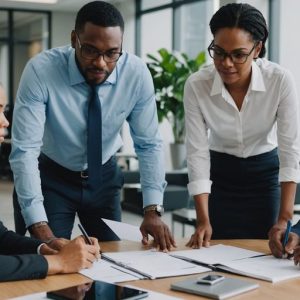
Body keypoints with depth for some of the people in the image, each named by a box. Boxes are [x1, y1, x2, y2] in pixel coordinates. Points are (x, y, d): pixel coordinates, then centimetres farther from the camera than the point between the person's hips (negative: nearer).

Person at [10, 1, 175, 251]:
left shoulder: (137, 73, -20)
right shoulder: (40, 70, -28)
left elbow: (149, 144, -13)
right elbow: (25, 150, -30)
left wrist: (152, 210, -23)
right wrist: (39, 226, -38)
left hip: (104, 177, 3)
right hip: (52, 178, -2)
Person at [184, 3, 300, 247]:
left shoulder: (280, 81, -23)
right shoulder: (196, 85, -21)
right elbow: (197, 153, -18)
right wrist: (203, 221, -23)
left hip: (265, 173, 0)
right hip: (220, 175, 0)